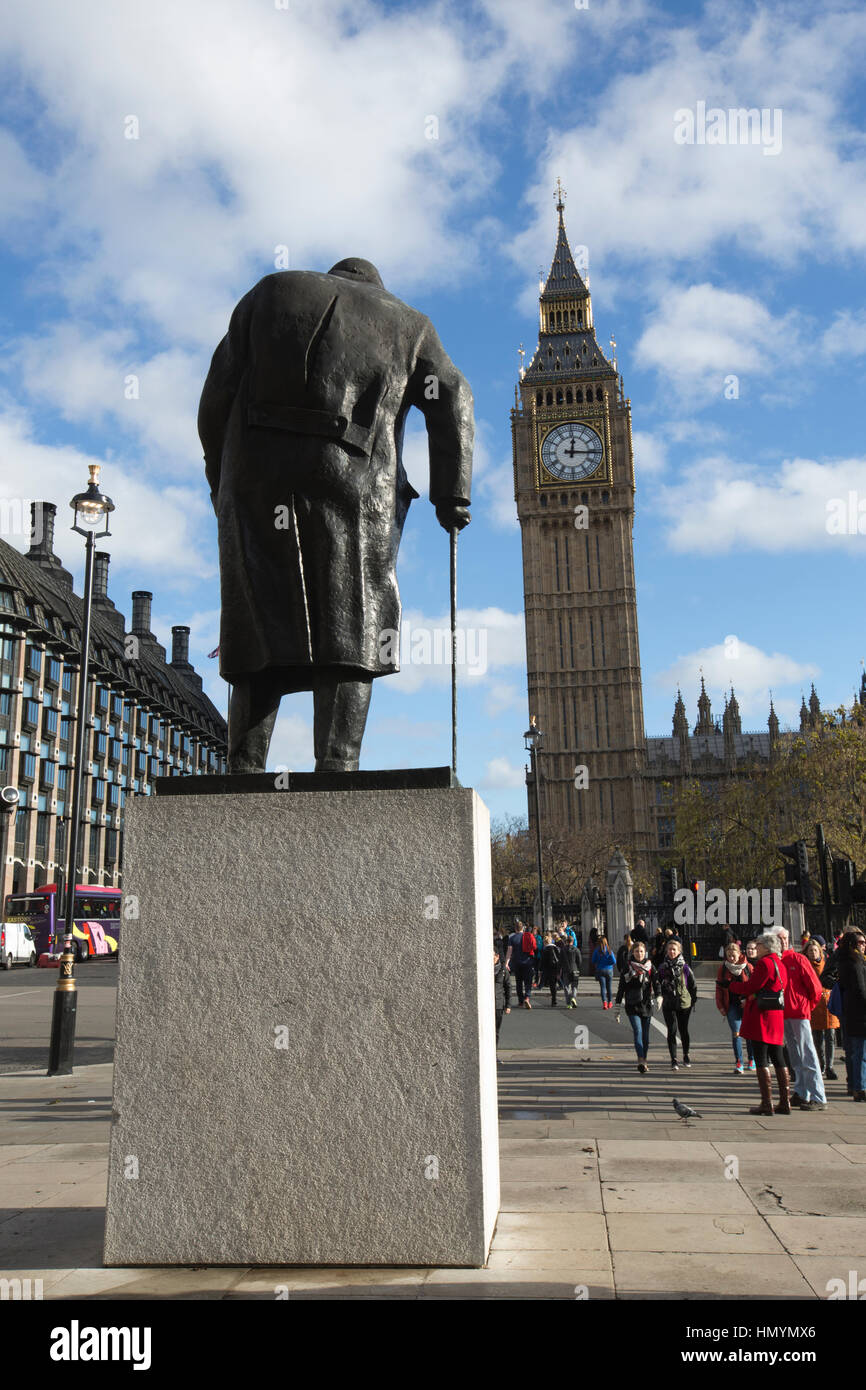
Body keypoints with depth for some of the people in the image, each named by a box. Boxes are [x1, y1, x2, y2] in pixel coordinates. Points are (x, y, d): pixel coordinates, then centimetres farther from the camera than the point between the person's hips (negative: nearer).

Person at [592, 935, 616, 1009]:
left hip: (600, 970, -1)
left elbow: (593, 961, -1)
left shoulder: (596, 950, -6)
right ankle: (610, 1003, 24)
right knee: (609, 987, 14)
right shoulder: (609, 950, -5)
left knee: (603, 987, -1)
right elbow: (614, 961, -8)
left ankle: (604, 1002, -17)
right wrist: (608, 963, 10)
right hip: (609, 970, 1)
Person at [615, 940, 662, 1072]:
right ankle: (641, 1061, -26)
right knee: (638, 1031, -16)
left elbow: (656, 983, -5)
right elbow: (621, 989, 5)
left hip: (646, 1004, 2)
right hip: (632, 1005, -2)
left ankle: (643, 1060, 20)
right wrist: (617, 1009, 3)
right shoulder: (627, 968, 2)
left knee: (645, 1034, 6)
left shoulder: (650, 967, 5)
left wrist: (658, 997, -25)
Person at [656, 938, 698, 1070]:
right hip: (668, 1005, 0)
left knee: (683, 1030, 12)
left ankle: (686, 1055, 33)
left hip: (684, 1004, 0)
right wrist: (659, 998, 3)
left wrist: (693, 1000, 3)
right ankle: (673, 1059, 2)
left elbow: (693, 985, 3)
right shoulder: (662, 968, 0)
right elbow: (657, 984, 8)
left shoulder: (685, 968, -5)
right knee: (672, 1031, -6)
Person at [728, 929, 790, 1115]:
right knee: (778, 1058, 12)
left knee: (761, 1059, -4)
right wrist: (749, 997, 17)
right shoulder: (780, 964, 16)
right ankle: (784, 1102, 14)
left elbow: (750, 987, -15)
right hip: (777, 1016, 9)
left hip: (761, 1016, -9)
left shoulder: (764, 962, -13)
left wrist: (731, 985, 0)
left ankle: (766, 1103, -4)